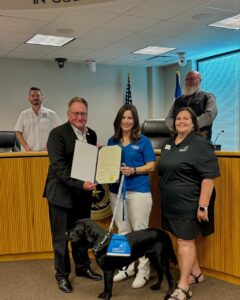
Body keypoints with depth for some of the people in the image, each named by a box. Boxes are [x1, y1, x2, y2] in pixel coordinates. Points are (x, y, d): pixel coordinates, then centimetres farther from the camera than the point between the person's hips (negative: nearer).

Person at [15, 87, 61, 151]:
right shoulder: (23, 114, 10)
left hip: (46, 152, -1)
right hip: (28, 153, 1)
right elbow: (19, 133, 10)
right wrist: (27, 148, -4)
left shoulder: (51, 114, 4)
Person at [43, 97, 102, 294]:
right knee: (61, 236, 8)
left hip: (83, 193, 5)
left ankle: (83, 267, 35)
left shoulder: (91, 134, 6)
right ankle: (62, 274, 23)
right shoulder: (57, 134, -13)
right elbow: (58, 166, -21)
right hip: (62, 193, -5)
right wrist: (79, 184, -28)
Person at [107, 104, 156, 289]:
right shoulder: (112, 141, 11)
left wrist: (133, 170, -19)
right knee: (123, 231, 13)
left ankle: (143, 271, 11)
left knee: (140, 231, 0)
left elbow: (151, 166, -5)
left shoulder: (143, 141, -2)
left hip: (138, 191, -5)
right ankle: (127, 267, 26)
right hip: (116, 190, 5)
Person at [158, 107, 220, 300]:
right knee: (185, 238, 17)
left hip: (189, 203, -7)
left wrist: (203, 206, -22)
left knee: (185, 241, -3)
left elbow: (208, 177, -18)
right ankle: (196, 273, 34)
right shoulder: (169, 144, 11)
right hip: (172, 203, 7)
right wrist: (165, 200, 20)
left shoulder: (200, 144, -13)